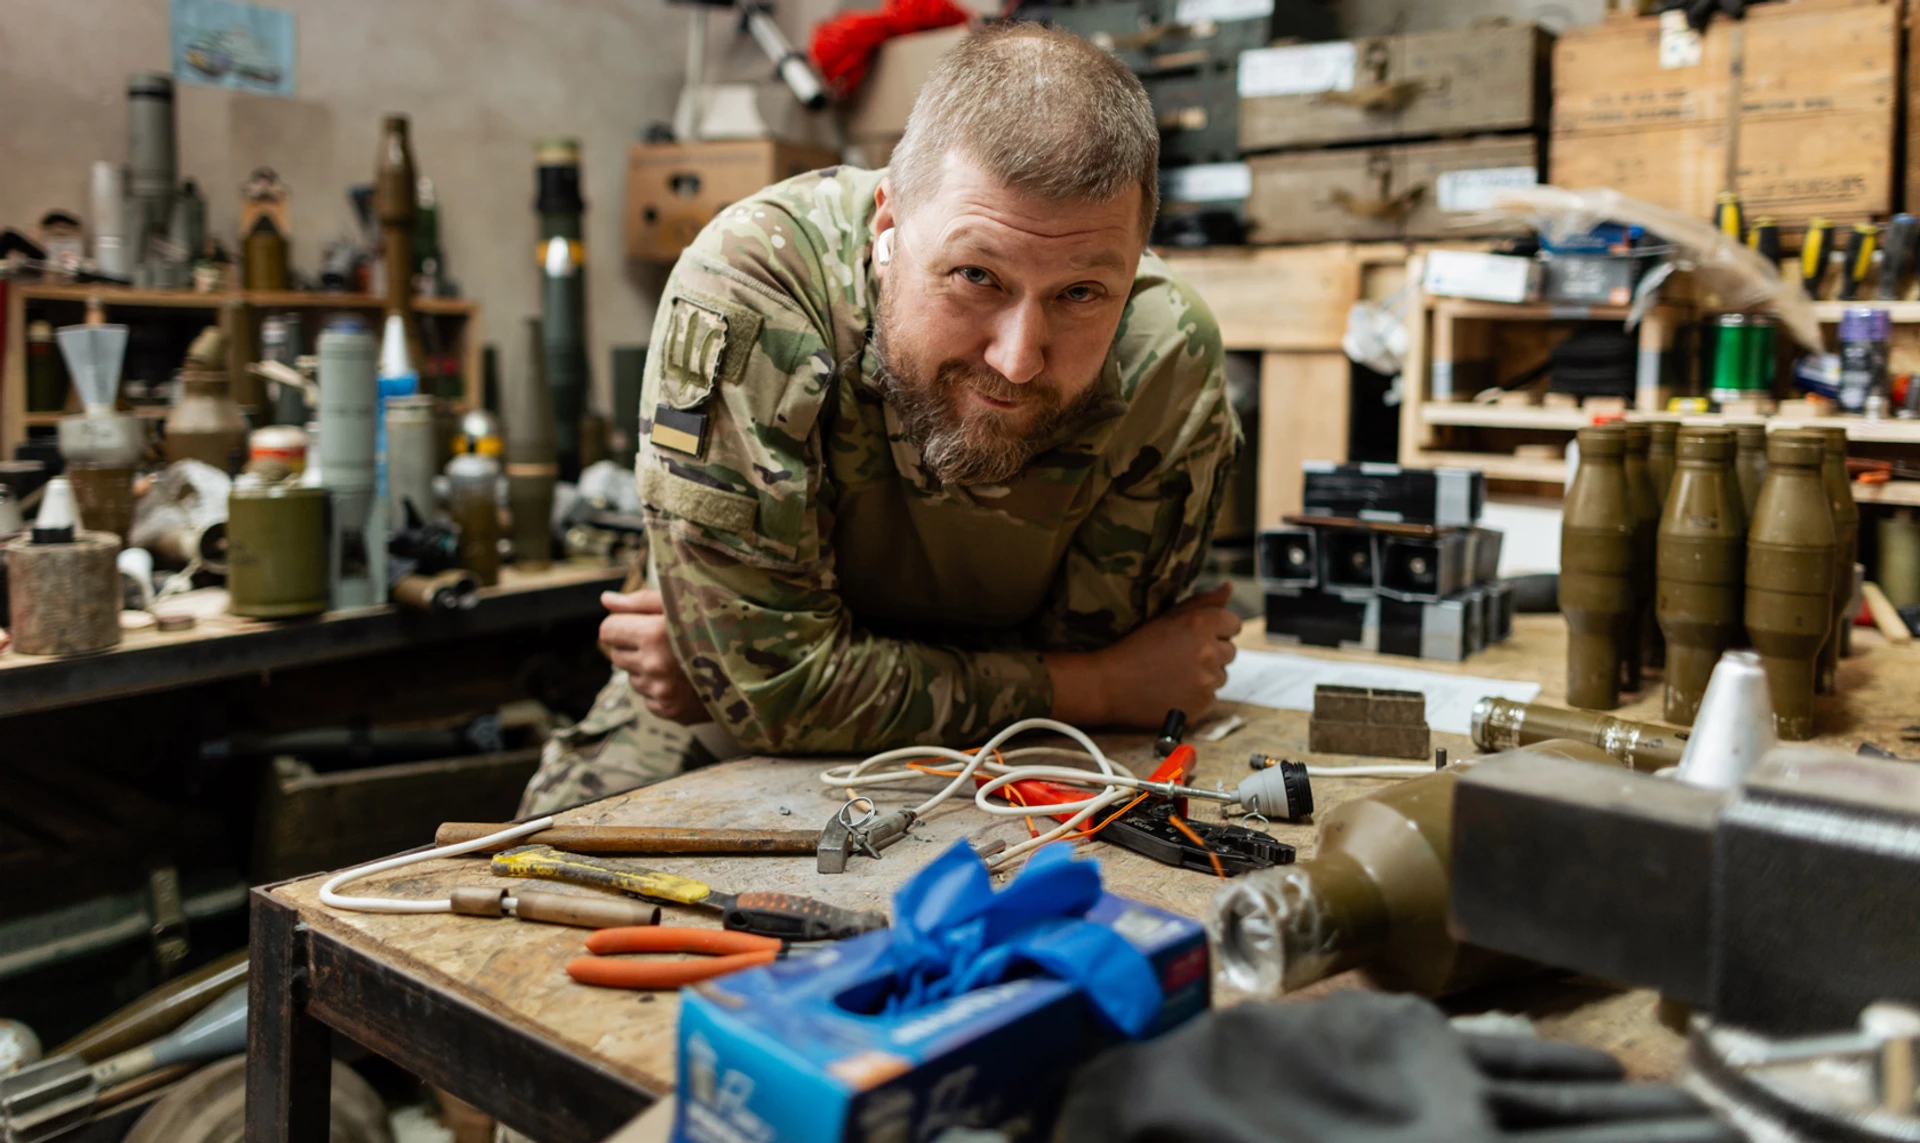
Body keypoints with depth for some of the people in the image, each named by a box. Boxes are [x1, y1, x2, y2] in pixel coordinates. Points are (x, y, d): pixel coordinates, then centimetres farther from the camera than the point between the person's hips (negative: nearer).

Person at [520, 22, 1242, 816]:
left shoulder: (1171, 370, -23)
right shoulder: (744, 295, -30)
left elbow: (1078, 648, -12)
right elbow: (776, 684, -27)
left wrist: (751, 668, -20)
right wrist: (1108, 688, -21)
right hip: (721, 747, -2)